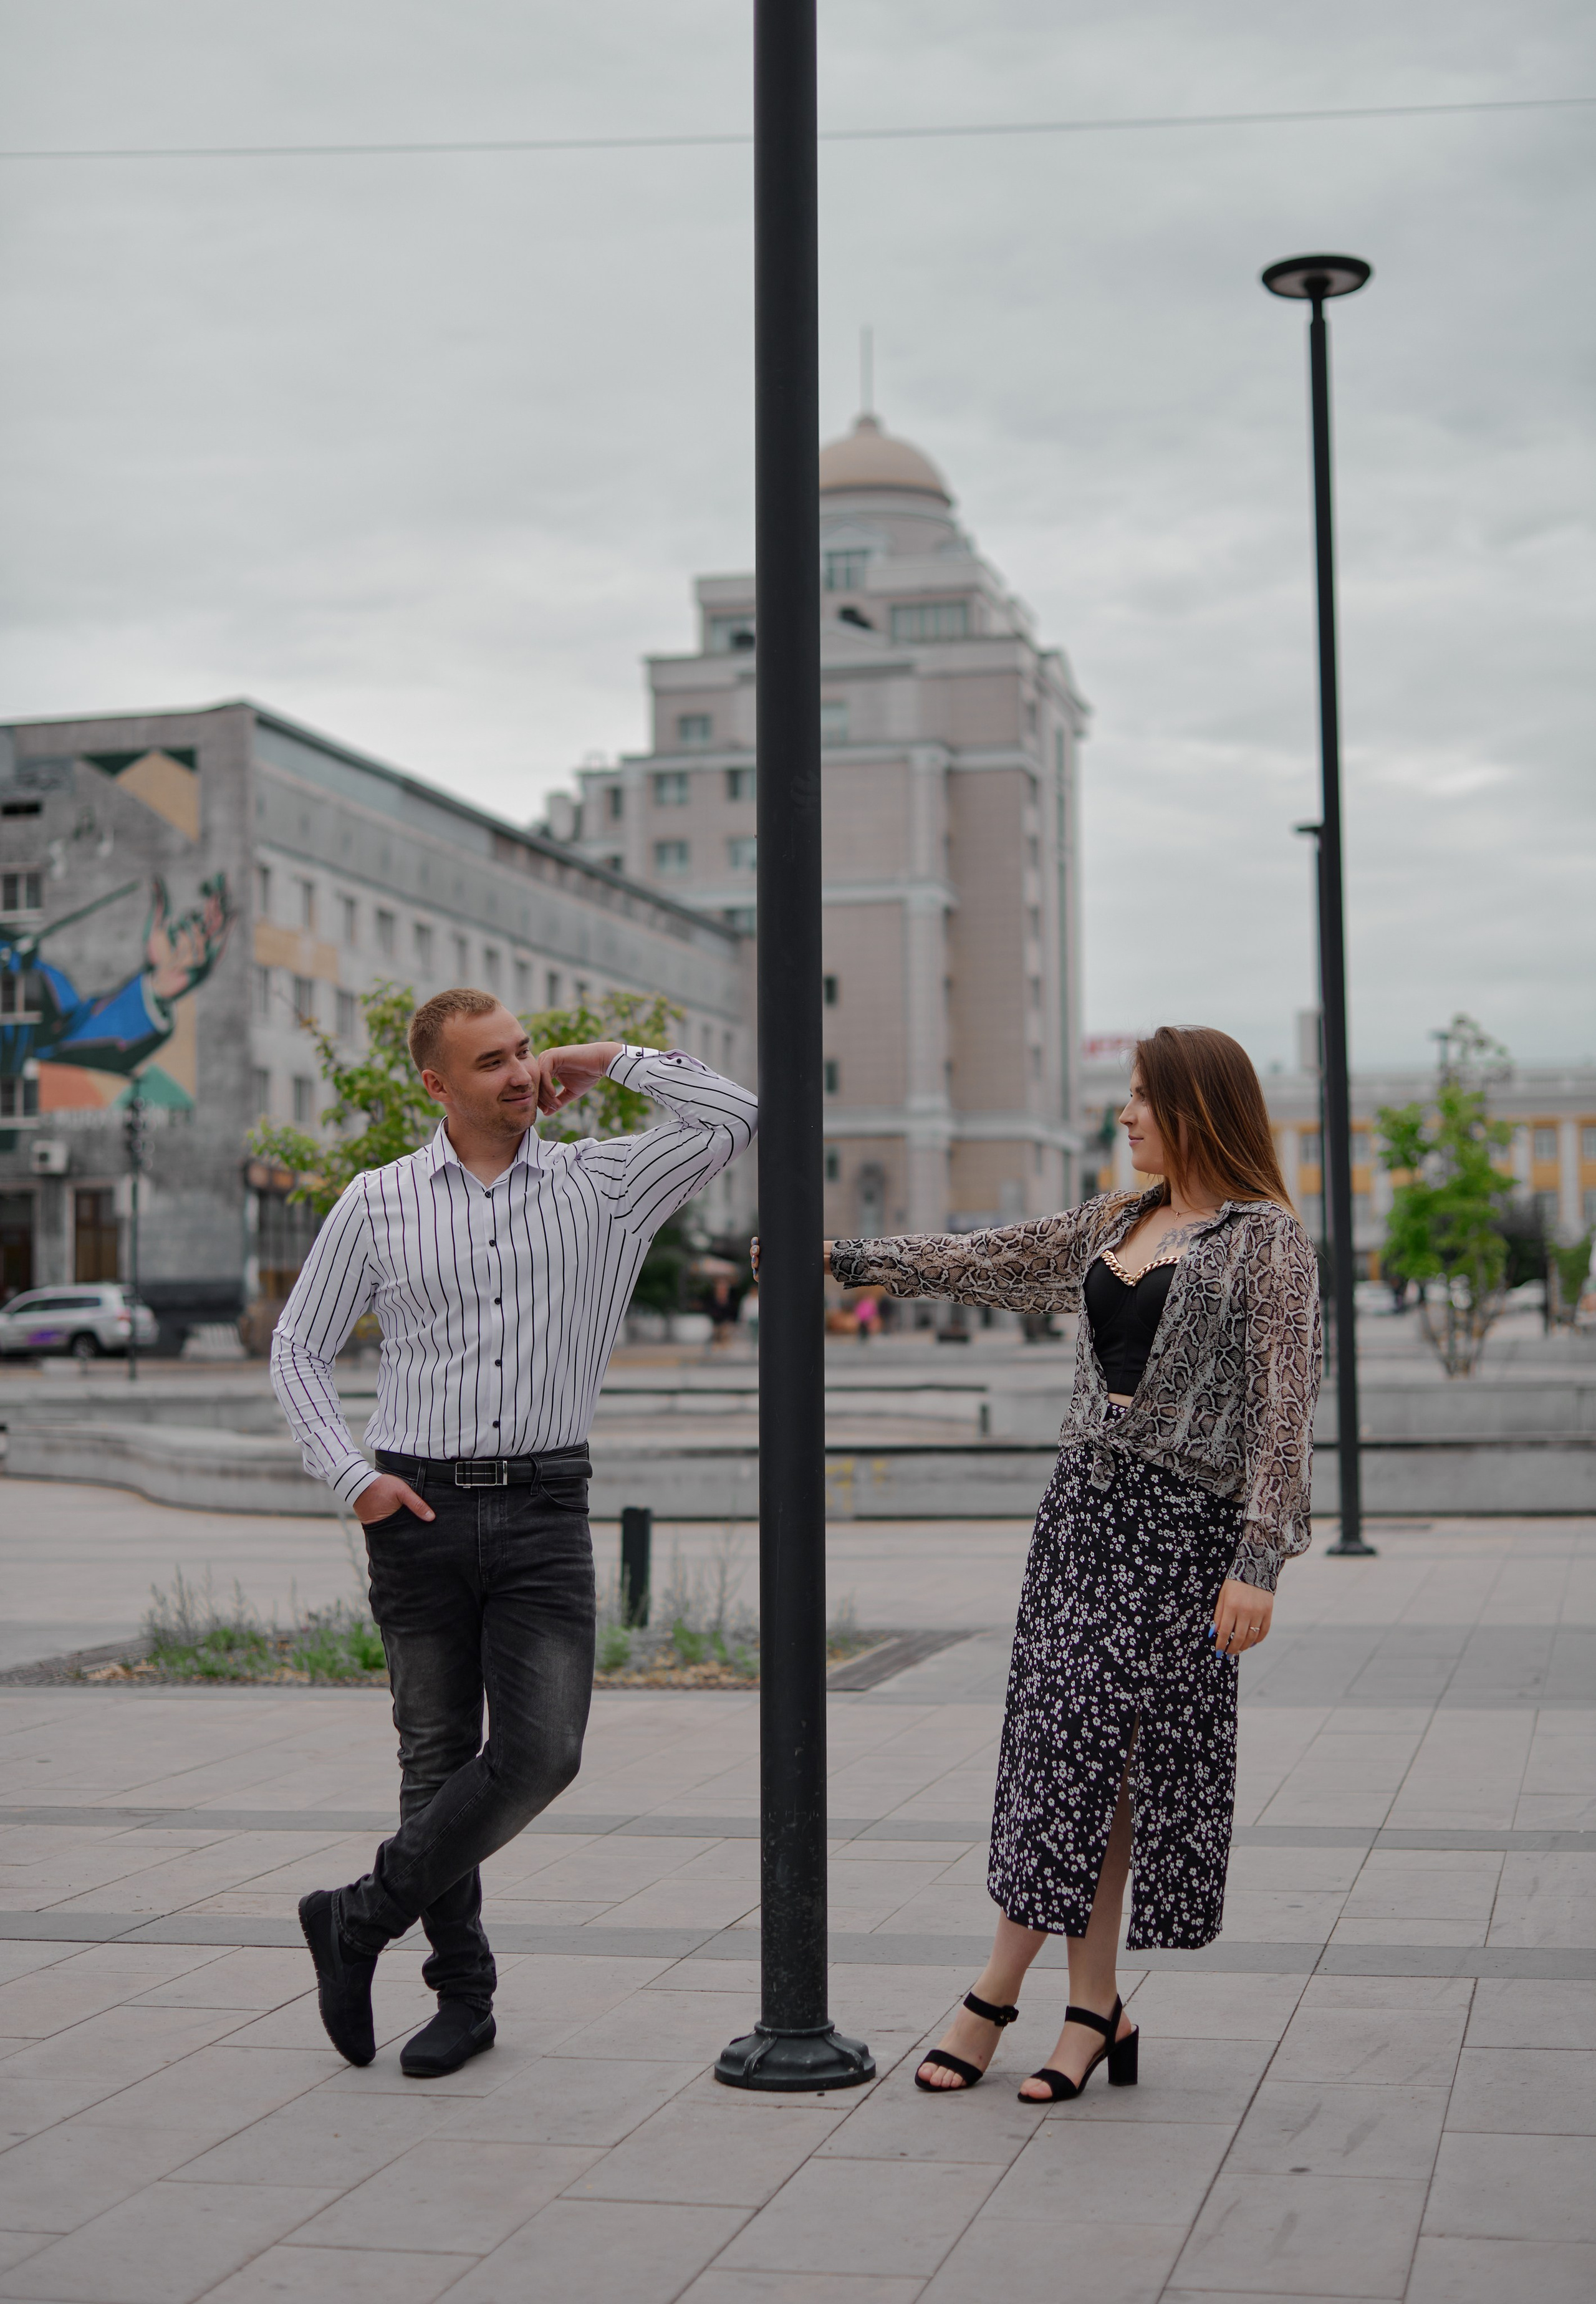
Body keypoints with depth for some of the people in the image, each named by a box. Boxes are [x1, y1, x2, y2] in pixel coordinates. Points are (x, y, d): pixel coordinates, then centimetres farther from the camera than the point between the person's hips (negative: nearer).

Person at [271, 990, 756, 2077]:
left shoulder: (601, 1184, 6)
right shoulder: (379, 1203, 5)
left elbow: (732, 1117, -1)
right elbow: (300, 1346, 10)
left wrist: (611, 1059, 3)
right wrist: (352, 1476, -2)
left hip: (547, 1508, 0)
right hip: (422, 1510, 0)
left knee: (541, 1751, -11)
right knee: (439, 1758, 6)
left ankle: (363, 1918, 7)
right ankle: (463, 1991, 20)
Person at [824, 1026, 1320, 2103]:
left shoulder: (1267, 1237, -6)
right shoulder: (1116, 1223, 16)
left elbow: (1286, 1406, -11)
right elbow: (986, 1261, 22)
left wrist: (1258, 1562, -17)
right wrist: (844, 1259, 19)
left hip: (1182, 1518, -7)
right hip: (1087, 1495, 7)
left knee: (1086, 1748, -4)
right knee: (1074, 1748, 3)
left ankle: (1001, 1992, 6)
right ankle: (1094, 2011, 8)